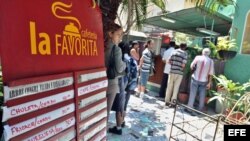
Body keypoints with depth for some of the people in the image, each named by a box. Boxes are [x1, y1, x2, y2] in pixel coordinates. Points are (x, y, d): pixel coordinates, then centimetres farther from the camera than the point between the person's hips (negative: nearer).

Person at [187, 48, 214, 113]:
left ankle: (190, 107, 10)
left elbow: (191, 66, -2)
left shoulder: (198, 57, -8)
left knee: (192, 94, 6)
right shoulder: (211, 61, 0)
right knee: (202, 96, 12)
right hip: (204, 81, 2)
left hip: (195, 79, -2)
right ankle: (200, 109, 20)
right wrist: (209, 82, 6)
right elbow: (211, 73, 0)